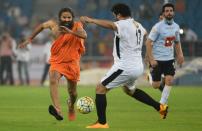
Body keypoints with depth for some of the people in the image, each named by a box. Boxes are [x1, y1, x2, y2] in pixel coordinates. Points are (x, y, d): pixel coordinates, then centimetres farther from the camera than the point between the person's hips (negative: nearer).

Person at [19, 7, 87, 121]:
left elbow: (84, 35, -37)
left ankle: (71, 105, 51)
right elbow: (42, 26, 12)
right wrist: (30, 39, 14)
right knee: (53, 81, -31)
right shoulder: (53, 24, -9)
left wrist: (71, 32, -53)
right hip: (56, 61, 0)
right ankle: (58, 111, -48)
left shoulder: (77, 26, -16)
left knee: (72, 91, 14)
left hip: (72, 62, 0)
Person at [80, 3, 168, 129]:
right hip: (138, 67, 9)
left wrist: (91, 20, -40)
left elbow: (110, 25, -36)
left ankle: (102, 123, -7)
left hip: (125, 67, -9)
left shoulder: (124, 24, -15)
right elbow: (144, 32, 37)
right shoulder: (138, 25, 12)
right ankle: (160, 107, 33)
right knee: (129, 90, 35)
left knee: (100, 89, -2)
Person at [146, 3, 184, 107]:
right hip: (157, 59, -4)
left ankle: (162, 103, -1)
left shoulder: (176, 27, 4)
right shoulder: (158, 27, -13)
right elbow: (148, 42, -13)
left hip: (169, 59, 4)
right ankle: (150, 76, 36)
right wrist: (151, 59, -19)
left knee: (169, 81, -13)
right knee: (156, 85, 0)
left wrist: (180, 55, 1)